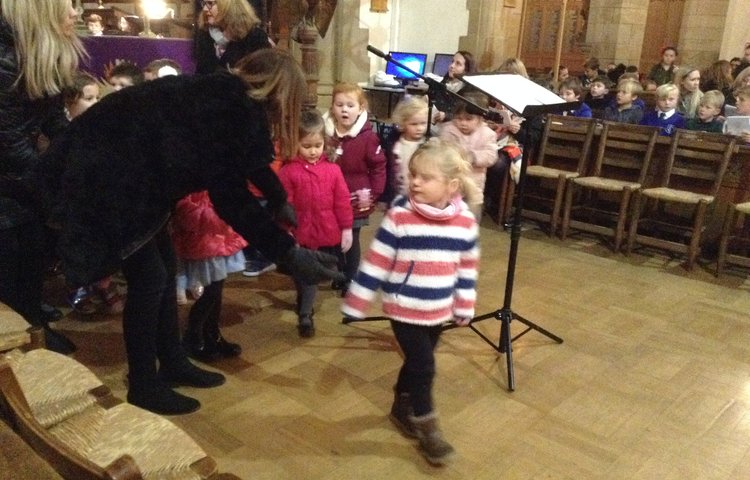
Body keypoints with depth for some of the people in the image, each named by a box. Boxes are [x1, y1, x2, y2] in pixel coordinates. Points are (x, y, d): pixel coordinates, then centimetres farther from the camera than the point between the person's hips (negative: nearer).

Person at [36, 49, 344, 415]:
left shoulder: (227, 98, 5)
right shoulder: (227, 111, -25)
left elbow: (247, 157, 23)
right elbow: (231, 199, -25)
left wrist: (279, 200, 33)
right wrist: (289, 253, -24)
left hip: (131, 172, 10)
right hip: (104, 176, -10)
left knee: (165, 267, 13)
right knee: (149, 277, -5)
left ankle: (173, 364, 27)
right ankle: (143, 386, 12)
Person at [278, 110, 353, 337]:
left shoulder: (333, 170, -3)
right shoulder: (288, 171, -10)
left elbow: (342, 201, 1)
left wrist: (346, 228, 1)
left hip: (328, 235, 2)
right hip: (301, 236, -2)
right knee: (303, 276, 13)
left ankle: (305, 313, 29)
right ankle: (305, 314, 35)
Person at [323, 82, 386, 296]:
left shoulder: (368, 137, -14)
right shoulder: (326, 132, -3)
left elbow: (379, 167, -8)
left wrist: (372, 194, -9)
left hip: (356, 202, -4)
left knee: (351, 242, 10)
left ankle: (351, 280, 27)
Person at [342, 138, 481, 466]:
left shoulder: (465, 221, -7)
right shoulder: (400, 215, -17)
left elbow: (468, 268, 5)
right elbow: (376, 261, -14)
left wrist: (464, 308, 11)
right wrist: (356, 303, -12)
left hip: (439, 311, 4)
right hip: (404, 308, -4)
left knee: (416, 362, 18)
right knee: (423, 366, -4)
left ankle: (402, 408, 42)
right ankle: (426, 427, 15)